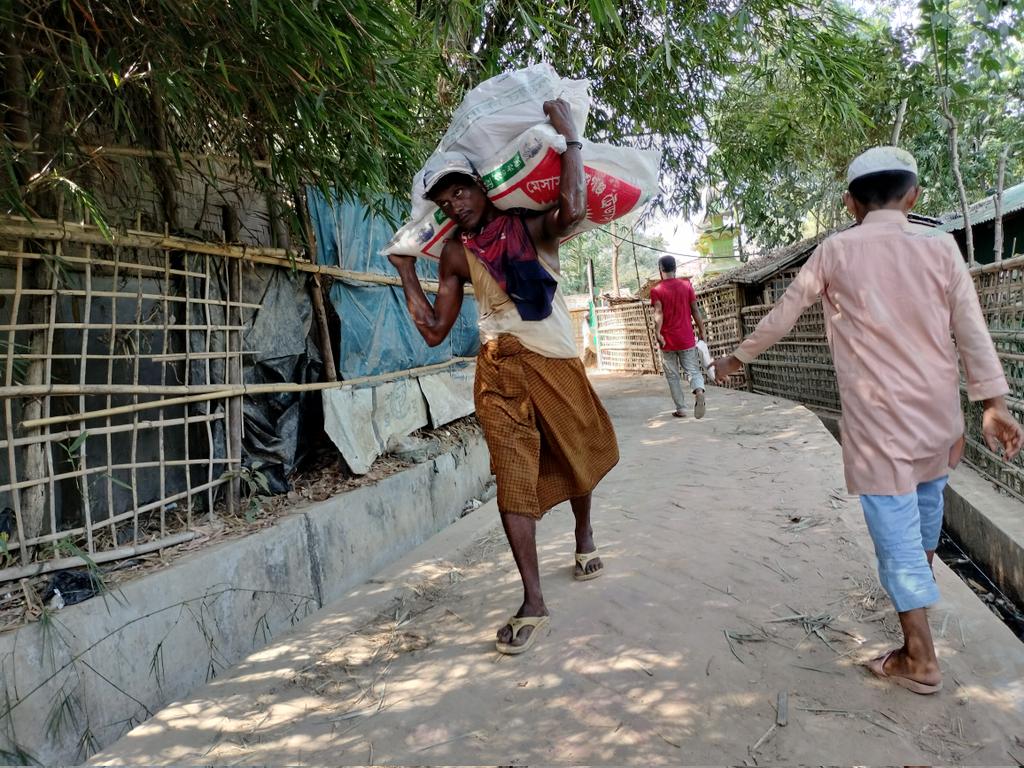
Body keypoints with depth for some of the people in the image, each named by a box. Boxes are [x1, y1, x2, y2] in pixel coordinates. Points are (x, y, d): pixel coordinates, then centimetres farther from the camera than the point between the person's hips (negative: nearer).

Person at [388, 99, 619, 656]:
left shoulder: (531, 227, -3)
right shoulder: (456, 255, 4)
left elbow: (572, 209, -27)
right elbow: (434, 331, 3)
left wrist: (568, 135, -16)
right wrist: (406, 272, 2)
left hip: (557, 362, 0)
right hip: (501, 367, 0)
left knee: (579, 456, 13)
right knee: (513, 474, -10)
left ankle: (584, 539, 43)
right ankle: (532, 601, -5)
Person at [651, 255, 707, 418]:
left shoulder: (656, 290, -5)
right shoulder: (686, 285, 1)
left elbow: (658, 314, -17)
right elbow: (695, 310, 1)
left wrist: (658, 334, -22)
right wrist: (701, 331, 7)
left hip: (668, 340, -1)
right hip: (687, 339, 1)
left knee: (673, 376, 10)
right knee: (693, 371, 5)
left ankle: (681, 409, 12)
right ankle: (699, 391, -25)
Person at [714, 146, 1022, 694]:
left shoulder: (836, 251, -5)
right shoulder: (941, 247, 0)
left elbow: (783, 314, 4)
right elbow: (972, 331, -1)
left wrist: (738, 357, 17)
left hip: (877, 418, -4)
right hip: (937, 411, 4)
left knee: (896, 530, 1)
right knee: (926, 500, 27)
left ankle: (920, 659, 7)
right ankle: (921, 580, 53)